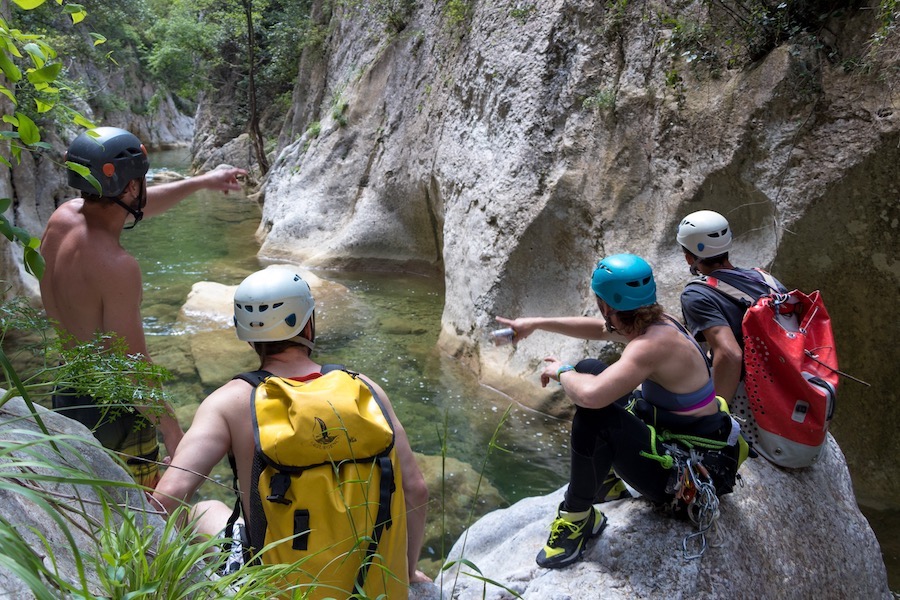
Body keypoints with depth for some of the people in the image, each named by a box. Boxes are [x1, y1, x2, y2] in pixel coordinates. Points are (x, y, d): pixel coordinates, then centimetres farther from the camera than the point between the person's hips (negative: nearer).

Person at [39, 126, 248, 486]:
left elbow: (137, 206, 15)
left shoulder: (62, 217, -4)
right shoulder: (116, 266, -30)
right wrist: (173, 432, -17)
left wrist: (201, 182, 24)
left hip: (67, 393, 9)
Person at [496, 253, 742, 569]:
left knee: (593, 415, -29)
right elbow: (599, 328, 15)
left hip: (690, 472, -9)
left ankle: (579, 517, -8)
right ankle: (605, 474, 22)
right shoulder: (654, 321, -4)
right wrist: (538, 323, 14)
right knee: (590, 371, 12)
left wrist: (561, 372, -22)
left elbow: (590, 394, -44)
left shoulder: (653, 345, -31)